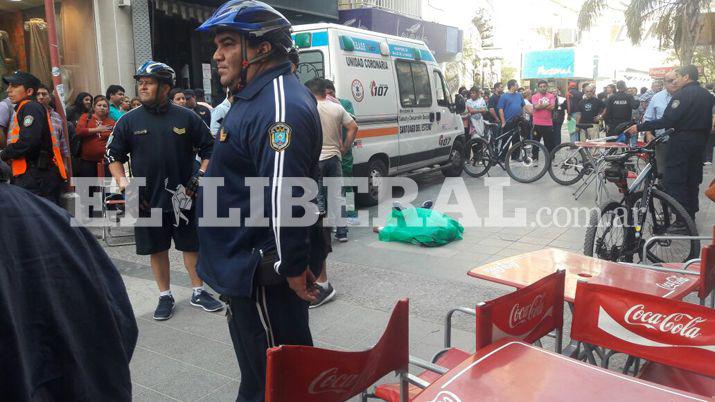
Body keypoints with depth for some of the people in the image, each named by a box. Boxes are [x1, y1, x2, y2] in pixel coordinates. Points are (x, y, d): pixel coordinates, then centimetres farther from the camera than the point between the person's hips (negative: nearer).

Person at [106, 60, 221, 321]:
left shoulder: (186, 118, -2)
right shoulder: (129, 121, 2)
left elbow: (209, 149, 4)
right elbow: (113, 155, 9)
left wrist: (199, 177, -6)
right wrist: (123, 183, -4)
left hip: (183, 198, -1)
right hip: (147, 200, 1)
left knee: (192, 246, 9)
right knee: (157, 250, 11)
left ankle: (198, 292, 25)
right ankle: (165, 296, 27)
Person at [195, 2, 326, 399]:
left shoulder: (279, 105, -23)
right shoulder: (256, 98, 13)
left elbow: (284, 195, -28)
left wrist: (293, 266, -23)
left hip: (264, 270, -11)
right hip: (250, 264, 11)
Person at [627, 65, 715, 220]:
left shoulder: (682, 94, -15)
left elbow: (667, 121, -23)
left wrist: (639, 127, -21)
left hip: (682, 141, -9)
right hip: (700, 142, 9)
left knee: (673, 181, -5)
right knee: (692, 180, 15)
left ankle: (683, 221, -8)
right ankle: (691, 217, 22)